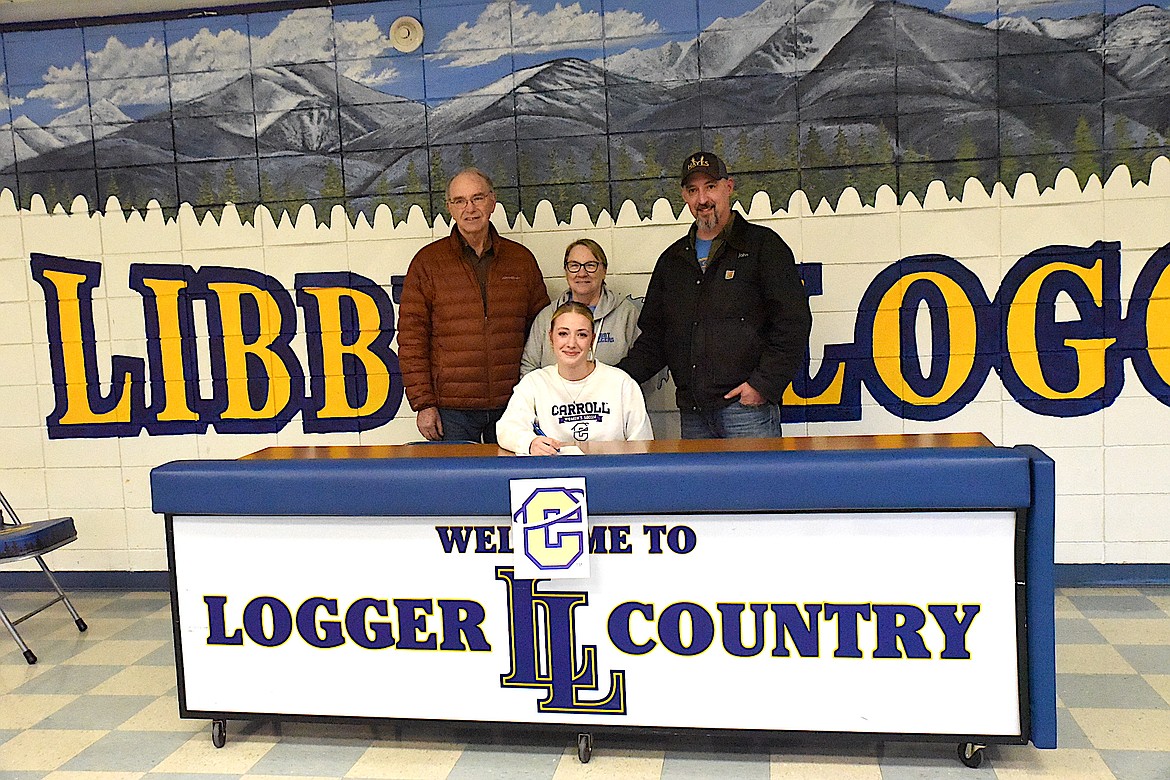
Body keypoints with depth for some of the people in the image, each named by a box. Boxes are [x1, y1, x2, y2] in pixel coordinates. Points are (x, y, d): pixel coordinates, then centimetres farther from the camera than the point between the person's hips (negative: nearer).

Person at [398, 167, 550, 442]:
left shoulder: (522, 259, 9)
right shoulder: (427, 261, 3)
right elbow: (411, 339, 0)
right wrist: (423, 403, -7)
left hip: (512, 406, 2)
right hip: (452, 409, -2)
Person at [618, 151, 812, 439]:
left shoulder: (764, 245, 3)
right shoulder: (672, 259, 18)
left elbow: (794, 323, -4)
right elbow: (653, 337, 20)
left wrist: (763, 383, -13)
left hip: (747, 406, -4)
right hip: (692, 412, 5)